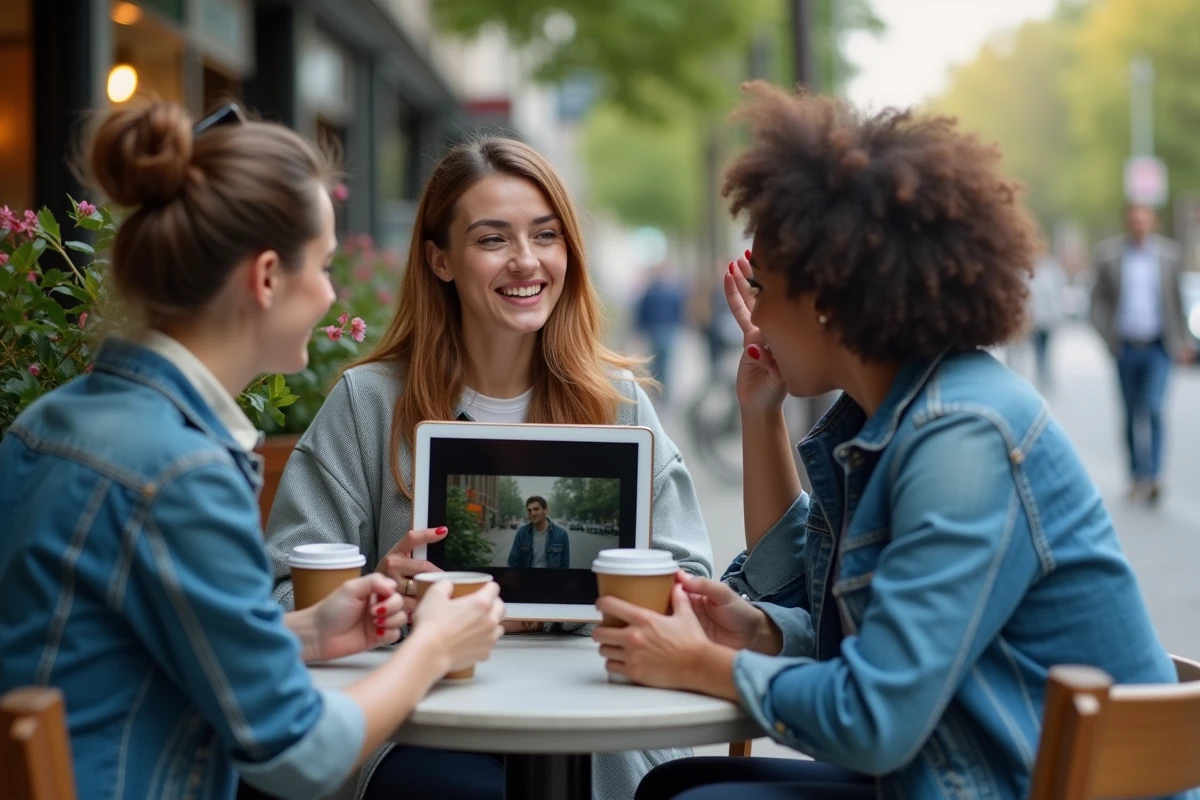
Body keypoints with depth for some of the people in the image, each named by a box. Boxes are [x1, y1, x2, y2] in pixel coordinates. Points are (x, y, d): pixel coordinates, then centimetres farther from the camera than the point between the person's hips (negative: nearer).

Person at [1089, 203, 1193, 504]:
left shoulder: (1169, 253, 1)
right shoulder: (1109, 254, -1)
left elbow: (1177, 300, 9)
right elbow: (1099, 299, 4)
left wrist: (1183, 341, 8)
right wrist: (1107, 335, -8)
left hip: (1158, 347, -1)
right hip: (1126, 347, 1)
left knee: (1154, 409, -15)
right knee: (1132, 415, 10)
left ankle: (1153, 476, -14)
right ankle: (1138, 475, 21)